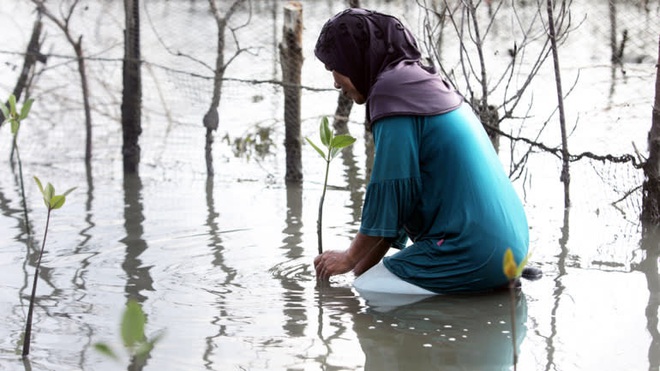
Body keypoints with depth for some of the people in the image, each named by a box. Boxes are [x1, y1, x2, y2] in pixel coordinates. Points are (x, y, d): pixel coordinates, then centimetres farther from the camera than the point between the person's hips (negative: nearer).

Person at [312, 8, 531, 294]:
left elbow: (390, 192, -11)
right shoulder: (423, 84, 19)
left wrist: (350, 259, 3)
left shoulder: (392, 92, -11)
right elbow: (401, 195, 21)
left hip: (470, 254, -10)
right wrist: (360, 267, 19)